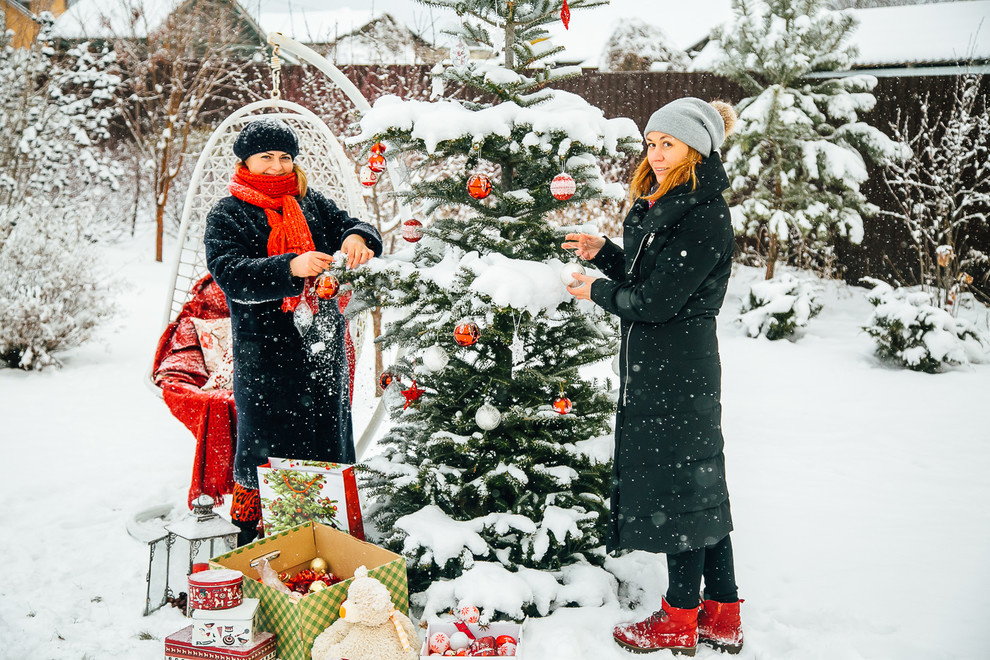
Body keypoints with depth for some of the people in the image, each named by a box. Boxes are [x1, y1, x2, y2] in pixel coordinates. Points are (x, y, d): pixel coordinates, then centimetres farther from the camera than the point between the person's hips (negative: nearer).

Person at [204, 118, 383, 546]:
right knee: (263, 445, 3)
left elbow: (349, 225, 4)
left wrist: (356, 238, -23)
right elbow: (231, 273, -16)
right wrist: (290, 267, -31)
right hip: (263, 354, -4)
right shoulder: (227, 215, -1)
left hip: (322, 347, 4)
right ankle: (250, 532, 23)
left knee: (327, 437, 12)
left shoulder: (312, 204, 13)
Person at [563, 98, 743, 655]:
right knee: (697, 484, 14)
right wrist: (604, 253, 6)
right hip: (653, 366, 10)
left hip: (680, 371, -10)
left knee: (681, 483, 1)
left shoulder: (706, 216, -17)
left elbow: (658, 301, -20)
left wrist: (598, 291, -5)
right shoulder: (662, 206, 14)